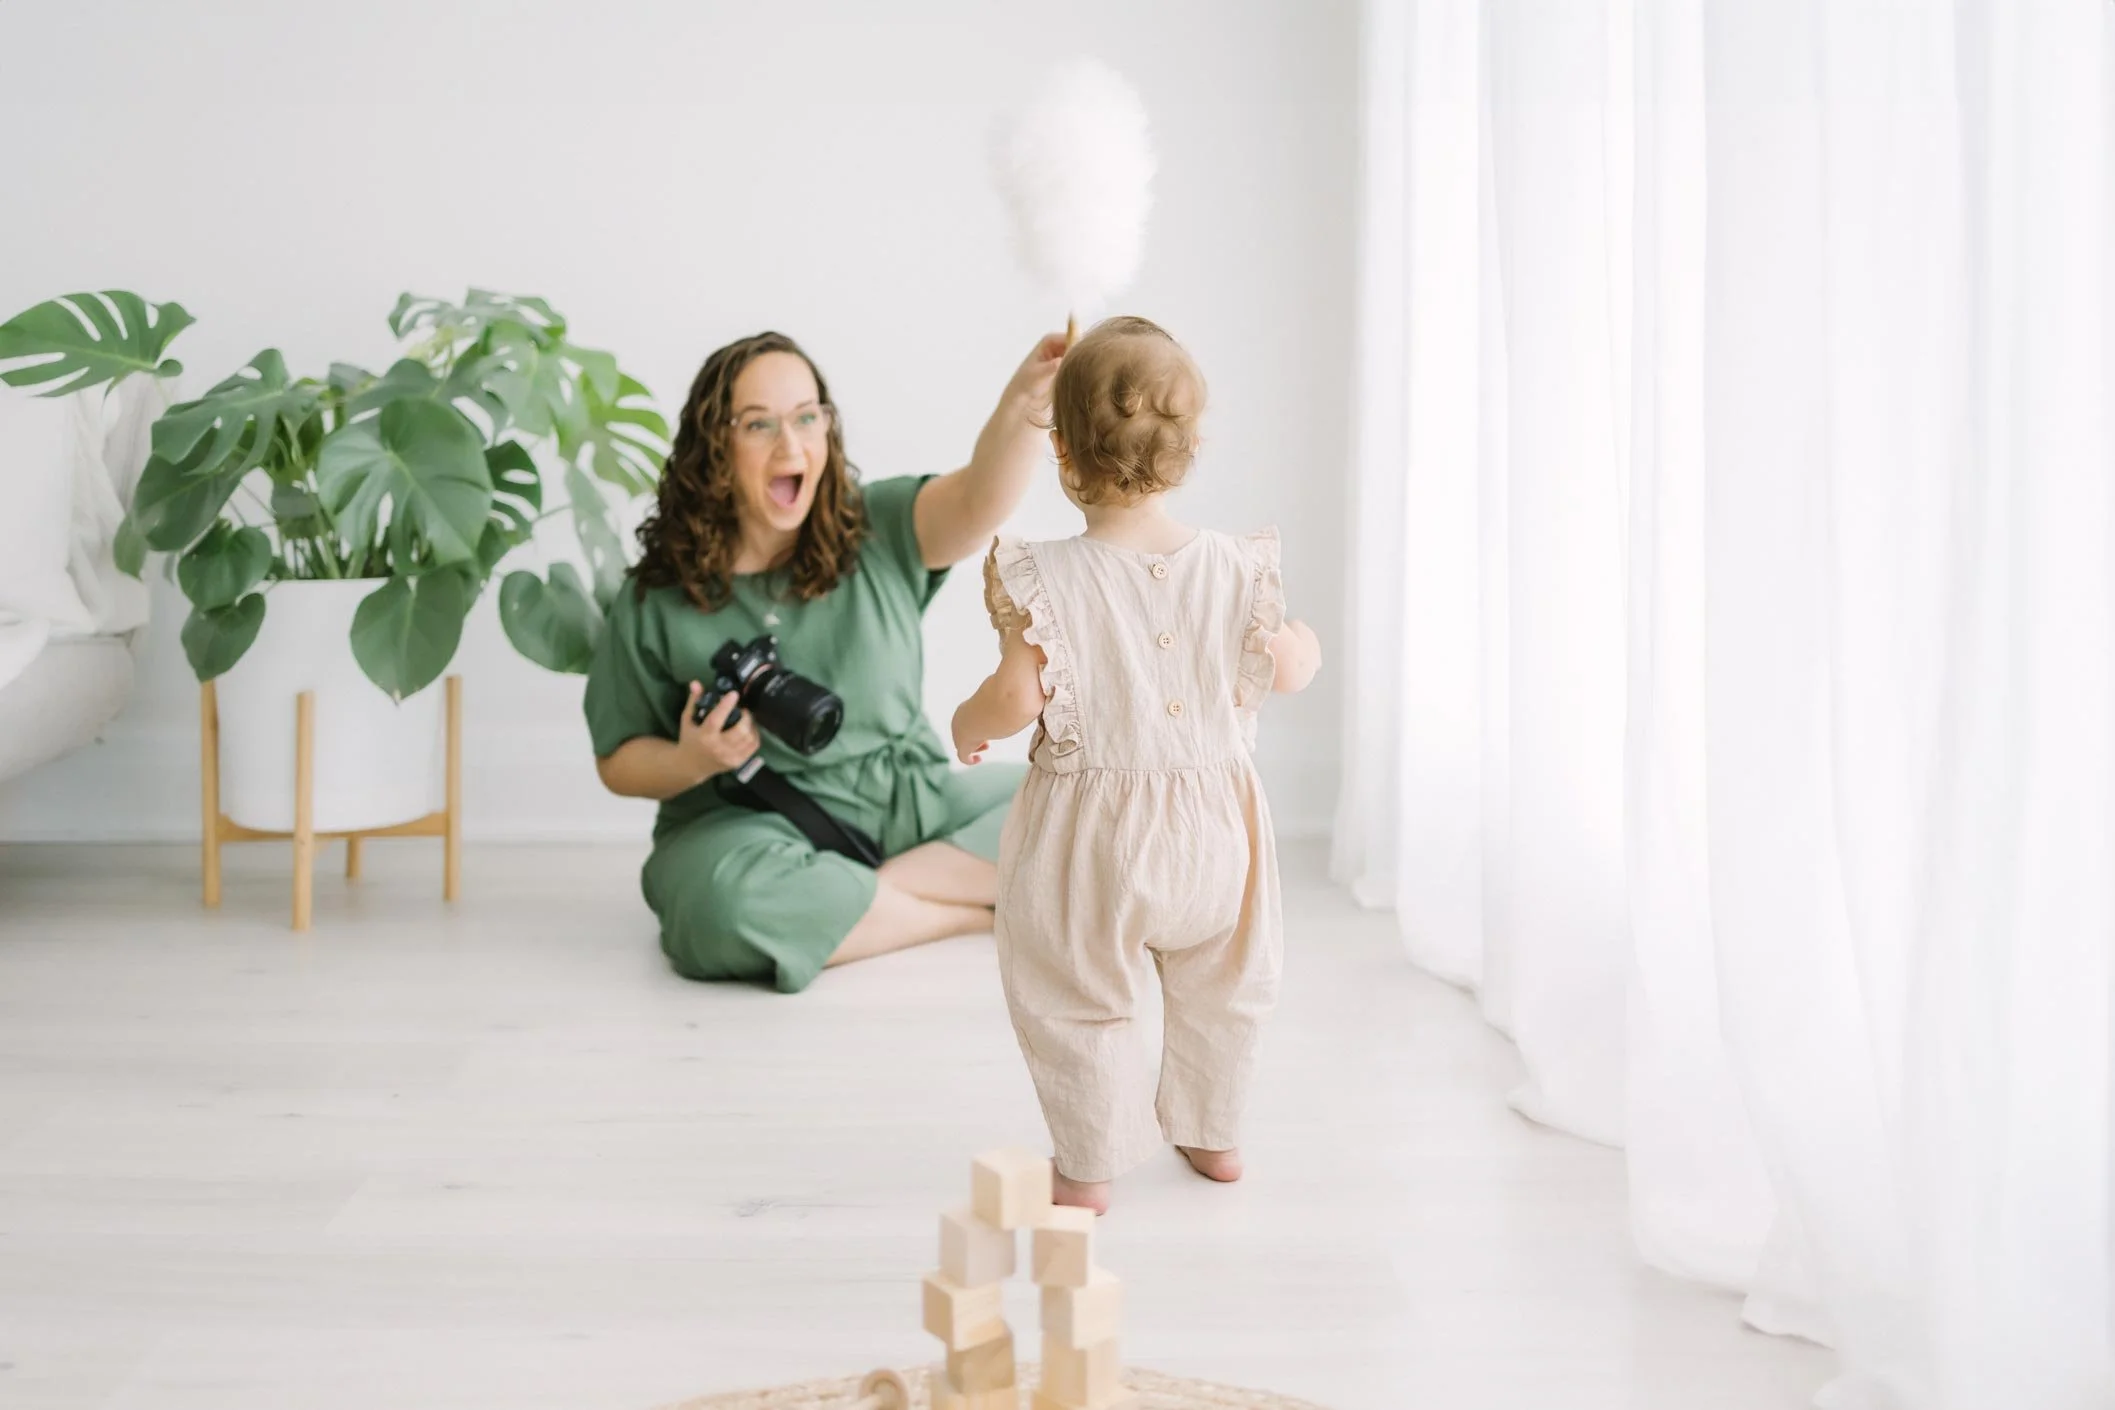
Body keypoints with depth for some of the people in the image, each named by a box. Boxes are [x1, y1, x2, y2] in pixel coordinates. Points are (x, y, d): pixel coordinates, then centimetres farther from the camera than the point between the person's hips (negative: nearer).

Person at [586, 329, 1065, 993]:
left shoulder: (878, 529, 1)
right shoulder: (656, 603, -2)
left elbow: (977, 500, -21)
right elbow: (619, 762, 6)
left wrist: (1024, 403, -42)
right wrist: (691, 762, -18)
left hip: (909, 806, 2)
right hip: (752, 827, -2)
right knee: (729, 899, -37)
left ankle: (843, 901, -16)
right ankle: (976, 909, -14)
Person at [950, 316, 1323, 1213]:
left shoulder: (1045, 580, -17)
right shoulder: (1233, 569, -8)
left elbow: (1019, 698, -17)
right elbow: (1284, 671, 4)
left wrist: (966, 726, 4)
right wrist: (1309, 645, 27)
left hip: (1090, 840, -3)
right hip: (1210, 820, 3)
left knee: (1078, 1003, 16)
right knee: (1218, 991, 26)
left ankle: (1090, 1166, 24)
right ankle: (1212, 1134, 42)